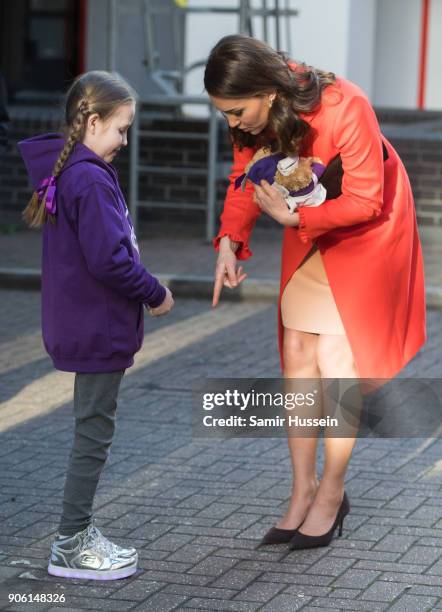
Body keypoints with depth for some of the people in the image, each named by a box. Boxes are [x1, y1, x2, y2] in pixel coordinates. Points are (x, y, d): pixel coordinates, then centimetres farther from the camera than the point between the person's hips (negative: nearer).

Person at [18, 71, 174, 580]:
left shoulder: (65, 173, 10)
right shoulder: (91, 180, -21)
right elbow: (108, 259, -25)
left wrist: (142, 290, 11)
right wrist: (155, 295, -10)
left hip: (82, 325, 10)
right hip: (98, 329, -10)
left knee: (92, 429, 17)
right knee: (94, 432, -1)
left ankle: (79, 534, 25)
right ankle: (71, 547, 7)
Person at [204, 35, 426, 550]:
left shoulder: (345, 109, -34)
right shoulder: (254, 117, -16)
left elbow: (364, 201, -26)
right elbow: (246, 180, -2)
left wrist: (292, 218, -34)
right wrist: (229, 242, -18)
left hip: (366, 231, -6)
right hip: (308, 228, 6)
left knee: (336, 359, -8)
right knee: (297, 352, 2)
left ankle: (331, 493, 6)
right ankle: (303, 492, 10)